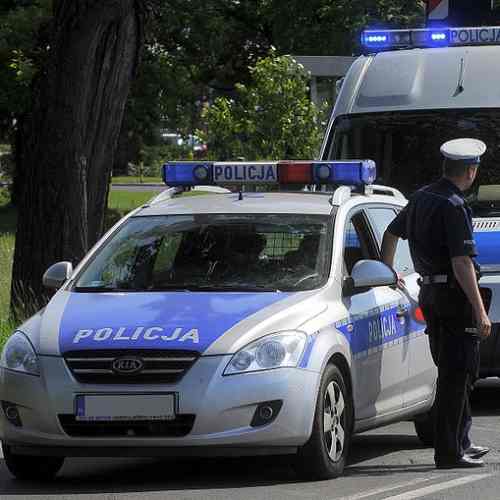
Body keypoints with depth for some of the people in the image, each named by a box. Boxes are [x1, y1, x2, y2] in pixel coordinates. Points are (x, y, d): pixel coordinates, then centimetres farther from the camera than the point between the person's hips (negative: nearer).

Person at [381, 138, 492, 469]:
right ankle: (449, 452, -6)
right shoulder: (454, 207, -17)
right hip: (454, 295, -9)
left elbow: (392, 233, 26)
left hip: (429, 293, 9)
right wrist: (481, 312, -21)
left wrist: (388, 271, 43)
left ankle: (460, 442, 26)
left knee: (452, 372, 18)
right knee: (457, 374, -5)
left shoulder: (421, 198, 11)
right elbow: (461, 263, -22)